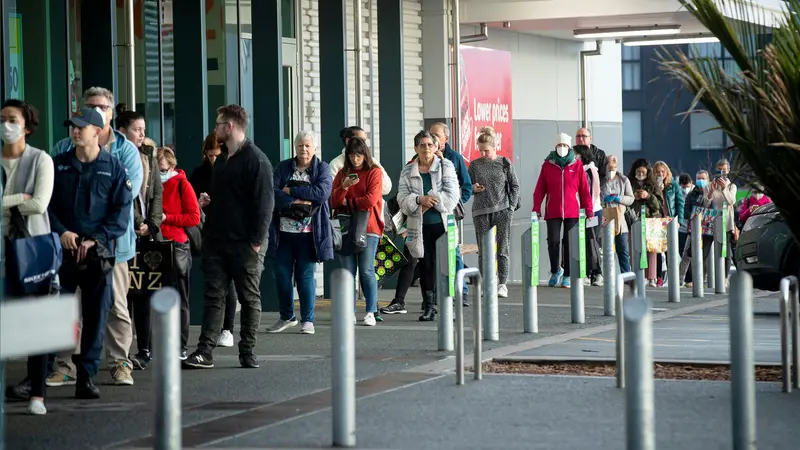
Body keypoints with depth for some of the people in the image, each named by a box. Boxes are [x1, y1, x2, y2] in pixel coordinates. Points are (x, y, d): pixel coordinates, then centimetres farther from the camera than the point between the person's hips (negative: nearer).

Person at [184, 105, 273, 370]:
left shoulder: (256, 160, -9)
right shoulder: (222, 159, 17)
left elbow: (264, 204, -14)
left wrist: (257, 240, -18)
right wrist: (208, 202, 5)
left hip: (245, 245, -7)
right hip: (217, 241, 7)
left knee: (249, 298, 3)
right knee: (214, 296, 2)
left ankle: (247, 352, 10)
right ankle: (205, 352, 0)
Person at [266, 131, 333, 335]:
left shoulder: (322, 169, 3)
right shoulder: (283, 168, 9)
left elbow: (323, 192, -15)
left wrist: (291, 191, -11)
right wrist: (295, 202, -17)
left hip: (308, 233, -3)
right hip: (284, 231, 3)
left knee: (305, 276, -1)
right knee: (281, 275, 5)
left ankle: (308, 320, 9)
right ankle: (286, 316, 21)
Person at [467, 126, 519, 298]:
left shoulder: (505, 163, 3)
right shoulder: (474, 165, 8)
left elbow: (515, 186, 8)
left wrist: (511, 206, 0)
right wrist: (473, 188, -8)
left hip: (502, 211, -2)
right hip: (481, 212, 2)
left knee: (502, 248, -2)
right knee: (484, 250, 0)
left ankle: (502, 284, 3)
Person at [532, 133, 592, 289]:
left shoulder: (577, 165, 4)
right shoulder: (548, 165, 5)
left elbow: (584, 189, 4)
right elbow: (540, 189, 6)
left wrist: (589, 209, 1)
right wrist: (536, 208, 0)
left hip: (572, 212, 0)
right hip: (553, 212, 0)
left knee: (570, 243, 0)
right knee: (553, 241, -4)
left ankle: (567, 276, 10)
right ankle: (555, 271, 19)